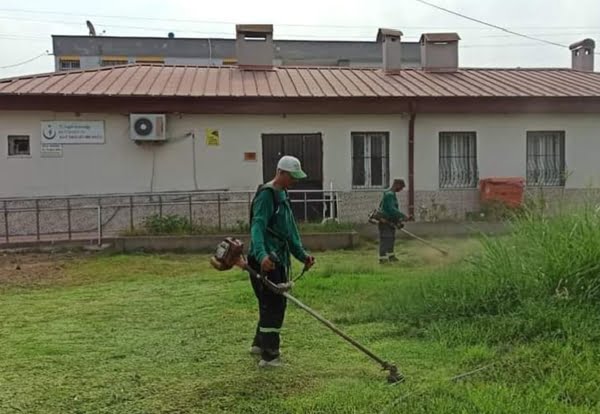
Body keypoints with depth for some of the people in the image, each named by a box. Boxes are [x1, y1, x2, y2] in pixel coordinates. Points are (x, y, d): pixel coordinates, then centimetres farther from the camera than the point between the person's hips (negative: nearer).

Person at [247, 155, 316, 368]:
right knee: (274, 305, -6)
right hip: (265, 261, -10)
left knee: (274, 304, 18)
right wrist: (261, 254, -42)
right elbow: (257, 226, -28)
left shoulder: (283, 196, 17)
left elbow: (290, 230, 23)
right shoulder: (266, 194, -14)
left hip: (279, 260, 10)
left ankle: (260, 344, 33)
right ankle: (269, 356, 3)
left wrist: (302, 254, 20)